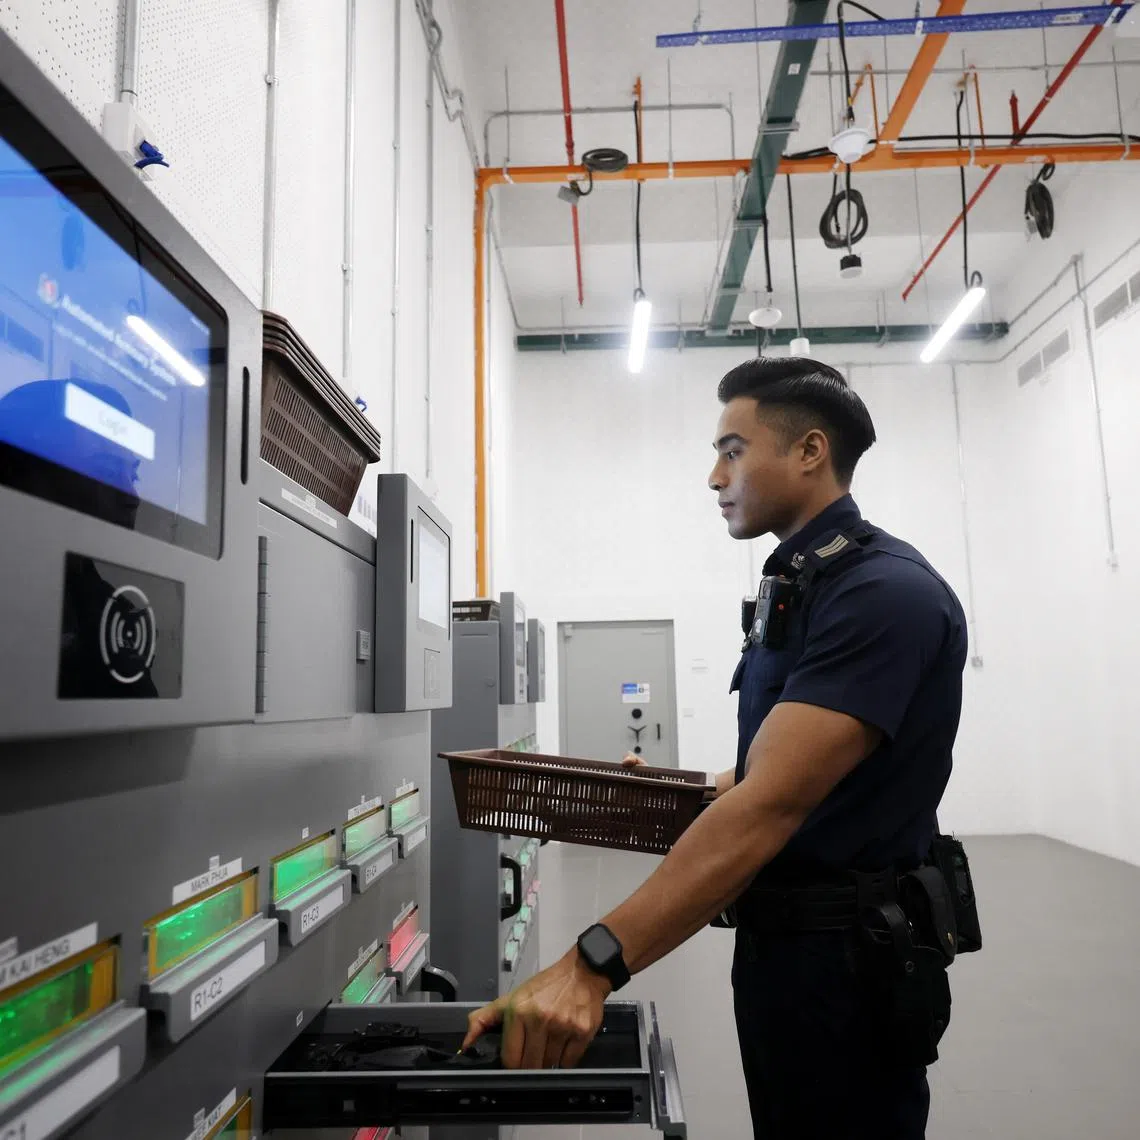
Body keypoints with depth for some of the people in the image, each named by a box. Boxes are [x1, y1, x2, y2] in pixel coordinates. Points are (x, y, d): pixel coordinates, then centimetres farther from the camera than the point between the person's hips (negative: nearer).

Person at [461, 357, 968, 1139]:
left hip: (844, 956, -9)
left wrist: (593, 965, -36)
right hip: (781, 939, 9)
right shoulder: (799, 586, 9)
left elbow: (771, 805, -32)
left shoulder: (886, 592, -22)